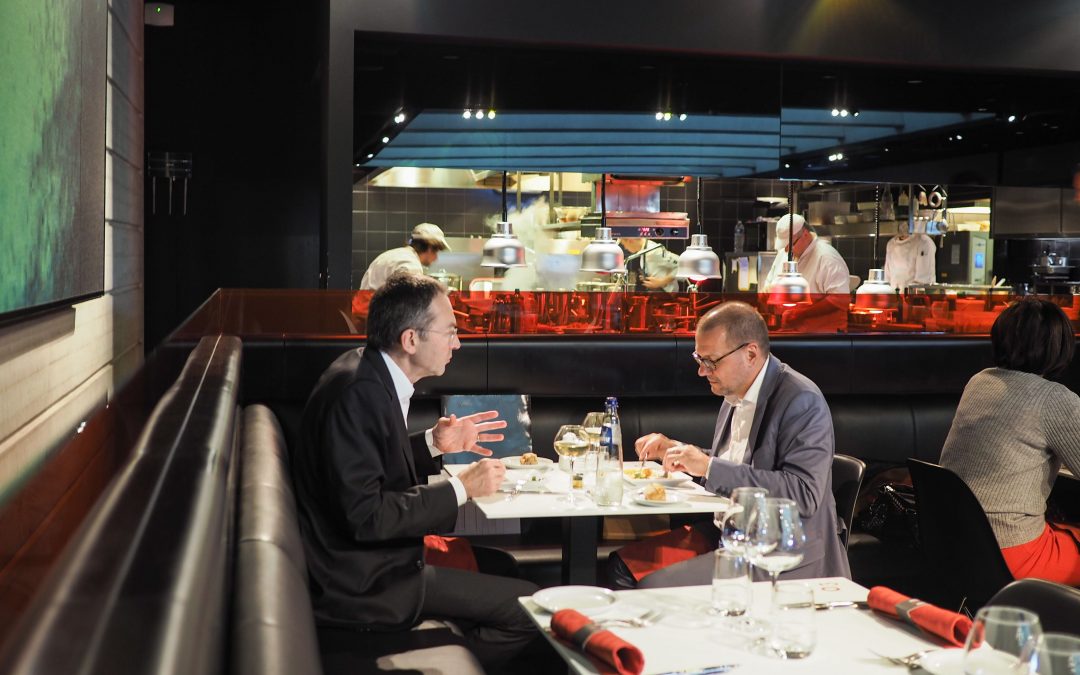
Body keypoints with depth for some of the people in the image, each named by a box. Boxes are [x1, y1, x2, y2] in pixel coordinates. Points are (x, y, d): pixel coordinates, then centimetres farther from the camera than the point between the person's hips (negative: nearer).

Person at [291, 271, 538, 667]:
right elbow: (365, 515, -27)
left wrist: (434, 443, 3)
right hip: (363, 582, -10)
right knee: (530, 607, -10)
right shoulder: (357, 393, -25)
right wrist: (461, 488, -20)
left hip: (370, 557, 10)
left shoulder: (369, 373, 4)